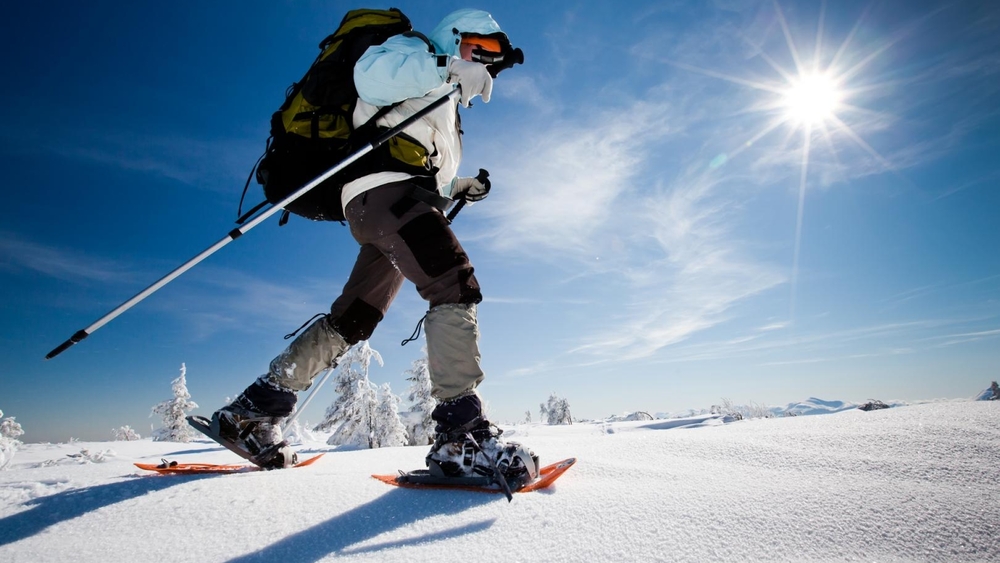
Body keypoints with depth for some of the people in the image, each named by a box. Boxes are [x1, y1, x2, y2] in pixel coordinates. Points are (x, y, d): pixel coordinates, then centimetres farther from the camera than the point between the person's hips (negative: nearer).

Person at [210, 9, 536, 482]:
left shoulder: (444, 107, 37)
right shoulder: (414, 48, 13)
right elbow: (371, 73, -11)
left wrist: (459, 191, 21)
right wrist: (450, 68, -14)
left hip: (401, 195, 10)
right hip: (385, 184, -10)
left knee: (351, 322, 7)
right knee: (457, 290, -24)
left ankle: (251, 414, 14)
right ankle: (461, 436, -29)